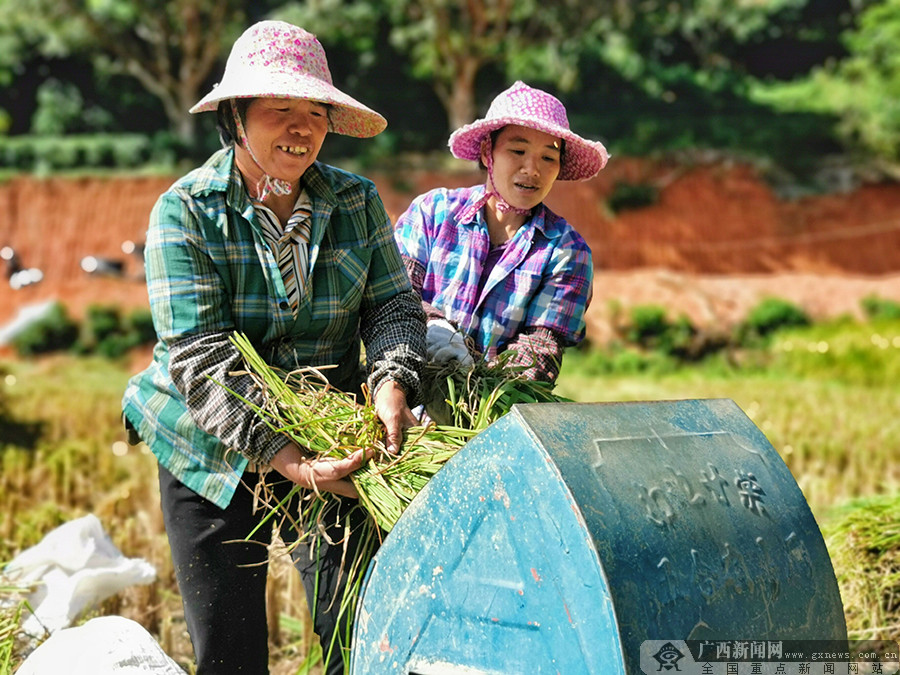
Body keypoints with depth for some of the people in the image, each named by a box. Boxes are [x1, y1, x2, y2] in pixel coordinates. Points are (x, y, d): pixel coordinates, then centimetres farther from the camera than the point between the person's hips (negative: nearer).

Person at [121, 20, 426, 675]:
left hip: (332, 443, 2)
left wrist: (392, 381, -23)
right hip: (214, 455, -2)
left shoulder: (356, 201, 0)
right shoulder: (184, 211, -11)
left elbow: (393, 304, 1)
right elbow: (201, 358, -19)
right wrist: (284, 460, -29)